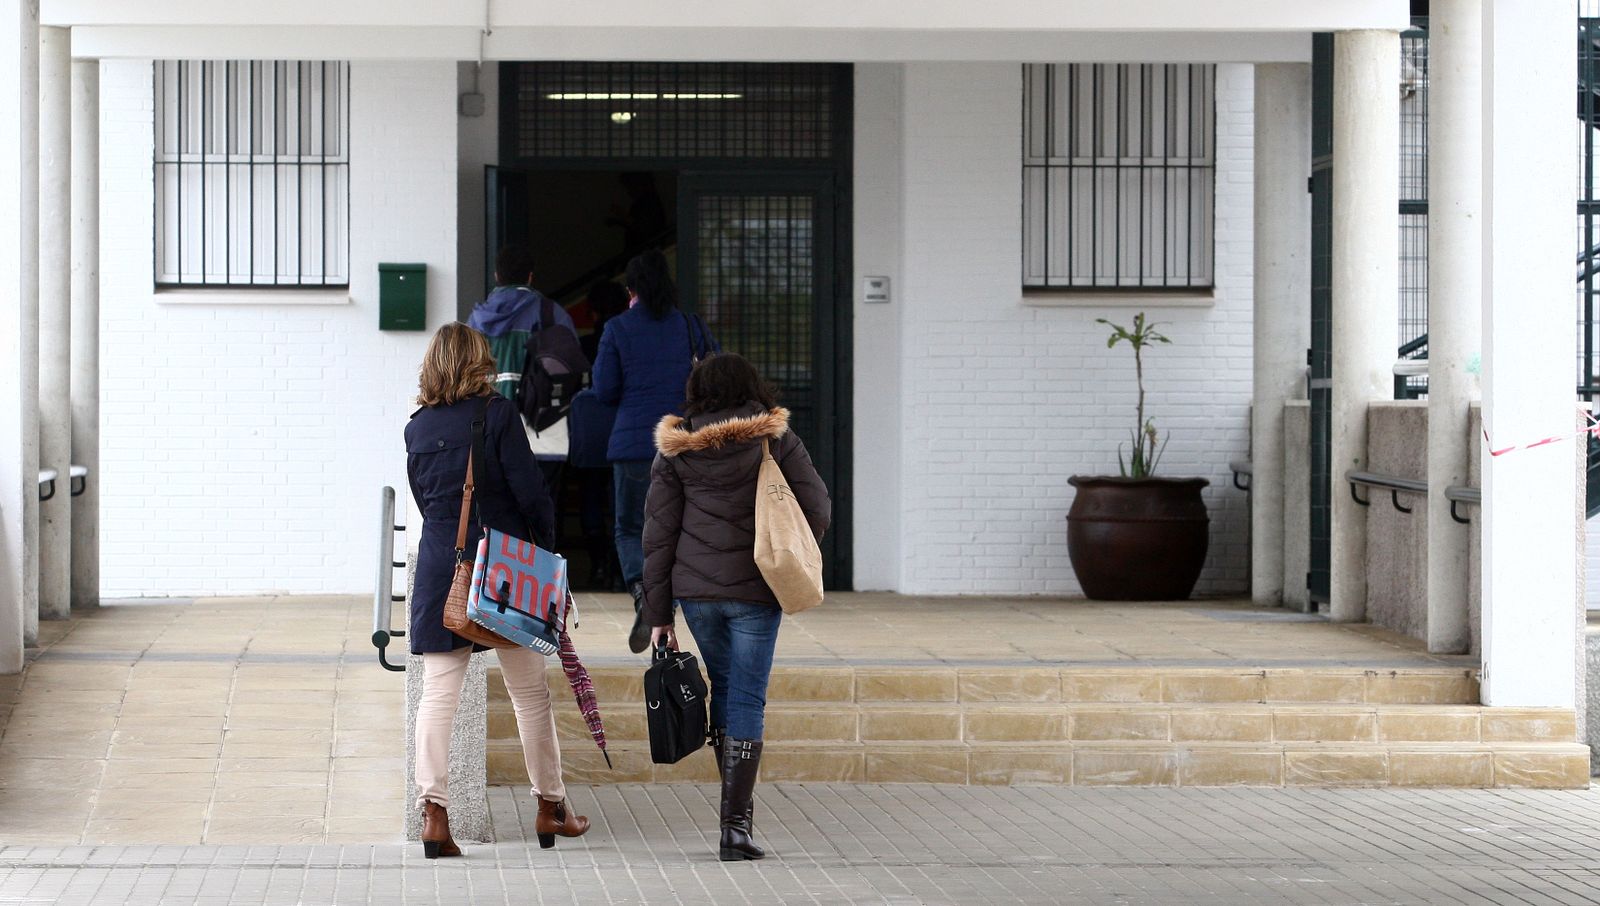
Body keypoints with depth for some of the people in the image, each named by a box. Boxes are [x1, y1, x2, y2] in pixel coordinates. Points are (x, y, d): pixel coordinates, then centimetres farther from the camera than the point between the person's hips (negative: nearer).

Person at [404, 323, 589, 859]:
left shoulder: (418, 427, 7)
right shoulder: (497, 413, -5)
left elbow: (424, 500, 14)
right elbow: (530, 493, -8)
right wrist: (543, 553, 6)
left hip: (439, 564, 3)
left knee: (438, 695, 1)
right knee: (529, 690, 8)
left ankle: (433, 811, -9)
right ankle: (550, 808, 15)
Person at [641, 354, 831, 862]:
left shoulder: (676, 449, 4)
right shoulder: (776, 440, -1)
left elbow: (658, 534, 2)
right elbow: (817, 510, -2)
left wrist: (658, 614, 6)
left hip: (695, 590, 2)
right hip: (756, 590, -2)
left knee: (724, 688, 20)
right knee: (747, 699, 1)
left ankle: (737, 807, 22)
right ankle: (736, 824, -4)